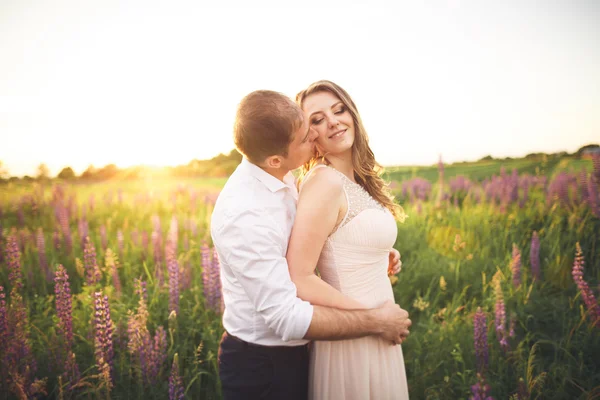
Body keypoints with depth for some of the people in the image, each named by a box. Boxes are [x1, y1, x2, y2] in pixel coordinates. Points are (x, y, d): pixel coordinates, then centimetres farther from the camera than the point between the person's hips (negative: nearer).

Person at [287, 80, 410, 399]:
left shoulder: (353, 180, 4)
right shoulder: (325, 181, -21)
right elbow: (298, 281, -25)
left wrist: (383, 256, 0)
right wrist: (375, 316, -17)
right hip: (353, 343, -8)